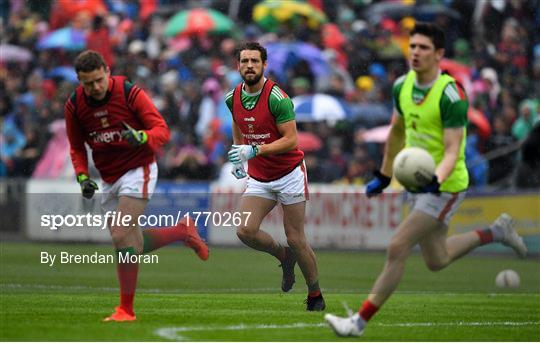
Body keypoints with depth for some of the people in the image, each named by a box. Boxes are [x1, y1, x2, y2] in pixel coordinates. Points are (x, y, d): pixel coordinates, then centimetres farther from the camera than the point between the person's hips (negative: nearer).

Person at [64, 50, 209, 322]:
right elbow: (77, 147, 9)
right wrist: (82, 176, -8)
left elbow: (162, 130, -17)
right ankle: (183, 231, 32)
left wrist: (141, 137, -39)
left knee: (122, 236, -19)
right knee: (131, 245, 8)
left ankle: (126, 309, -12)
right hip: (108, 179, 6)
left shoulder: (130, 93, -17)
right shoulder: (74, 106, -4)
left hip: (138, 170, -6)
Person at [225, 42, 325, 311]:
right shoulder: (233, 99, 1)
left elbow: (291, 140, -23)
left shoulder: (277, 98, -19)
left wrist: (254, 151, -31)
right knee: (245, 231, -15)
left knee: (296, 239, -3)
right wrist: (239, 160, 7)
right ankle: (284, 256, 14)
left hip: (289, 174, -5)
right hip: (258, 178, 5)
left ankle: (315, 296, 15)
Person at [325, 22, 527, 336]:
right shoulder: (403, 86, 0)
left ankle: (360, 321, -6)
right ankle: (496, 232, 38)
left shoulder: (451, 96, -22)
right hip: (417, 183, 8)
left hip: (445, 189, -8)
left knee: (398, 249, -13)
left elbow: (452, 152, -25)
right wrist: (384, 177, 22)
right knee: (437, 261, 18)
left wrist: (436, 180, -44)